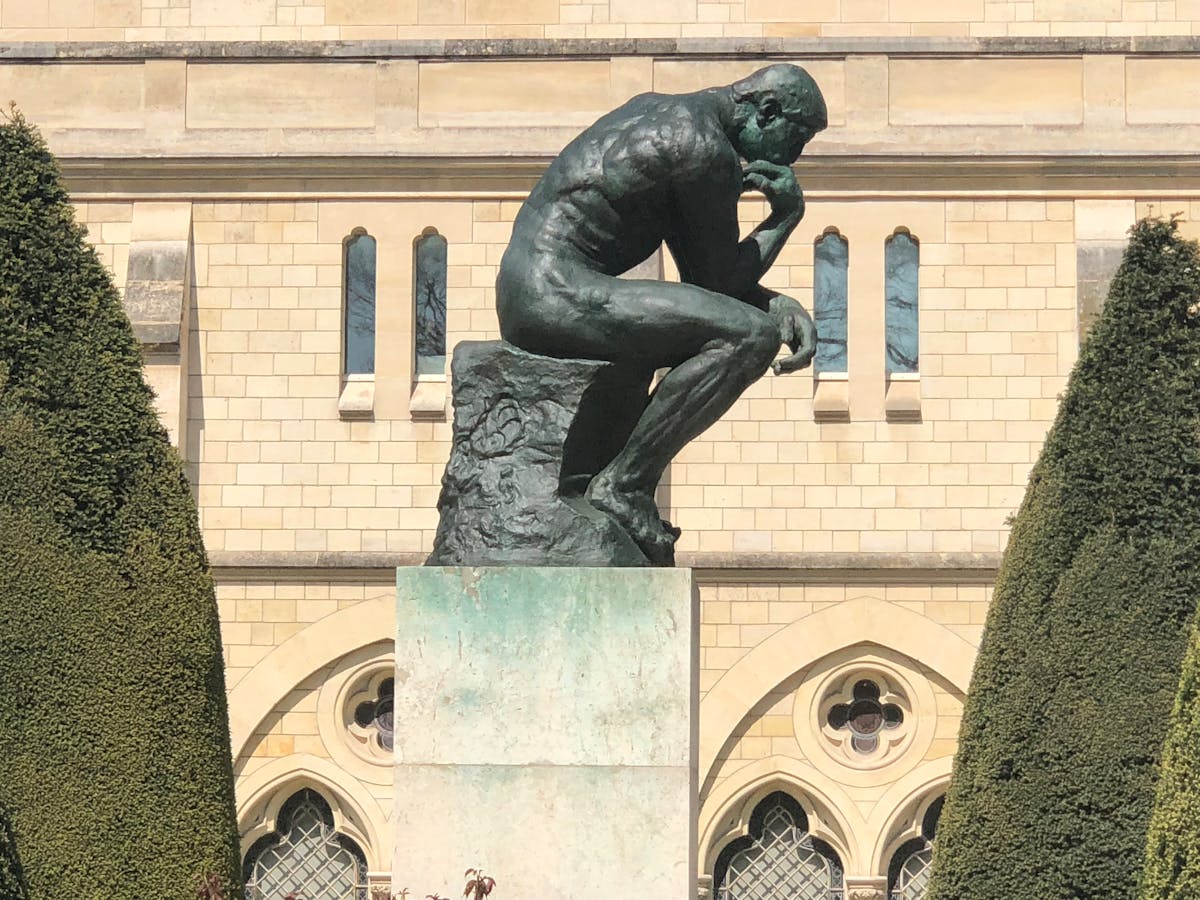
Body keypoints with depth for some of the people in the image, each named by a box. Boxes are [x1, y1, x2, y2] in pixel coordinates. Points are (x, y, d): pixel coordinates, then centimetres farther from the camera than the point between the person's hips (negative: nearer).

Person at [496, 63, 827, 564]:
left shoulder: (653, 111, 20)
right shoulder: (708, 149, -10)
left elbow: (702, 273, 24)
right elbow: (721, 279, -4)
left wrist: (784, 305, 11)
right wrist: (789, 213, 8)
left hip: (523, 294, 10)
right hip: (561, 295, -10)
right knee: (751, 336, -19)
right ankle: (623, 484, -14)